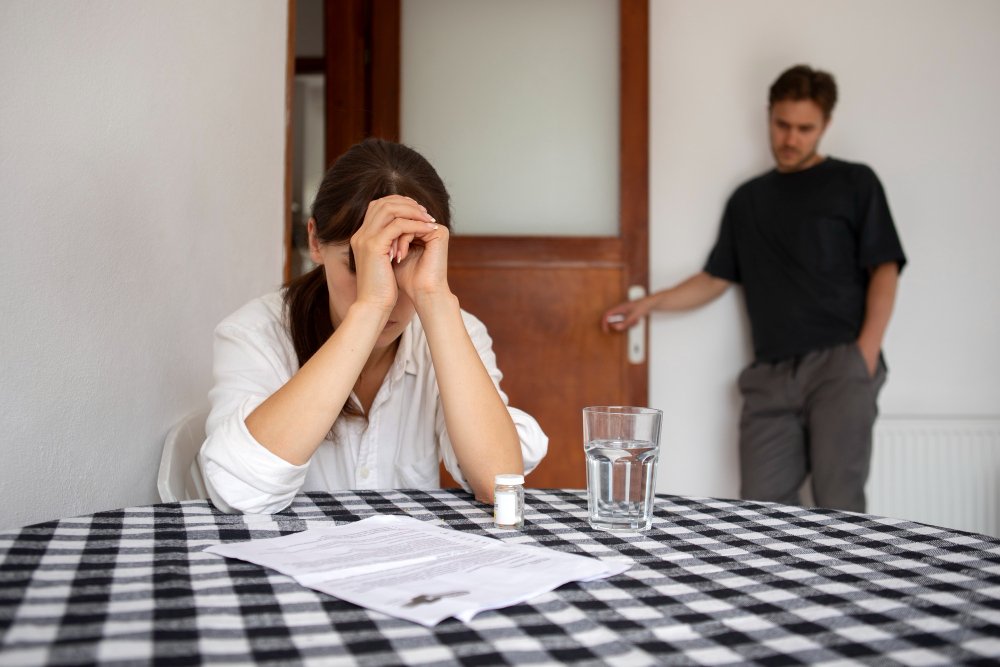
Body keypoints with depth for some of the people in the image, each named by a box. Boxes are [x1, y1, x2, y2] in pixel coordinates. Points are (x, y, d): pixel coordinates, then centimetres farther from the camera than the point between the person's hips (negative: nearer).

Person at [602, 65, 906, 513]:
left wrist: (865, 355, -9)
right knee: (762, 502, -4)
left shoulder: (854, 183, 10)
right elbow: (715, 279, 21)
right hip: (771, 374, 4)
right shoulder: (748, 199, 21)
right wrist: (647, 304, 9)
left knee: (837, 501, -11)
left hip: (839, 364, -3)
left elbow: (883, 271, 3)